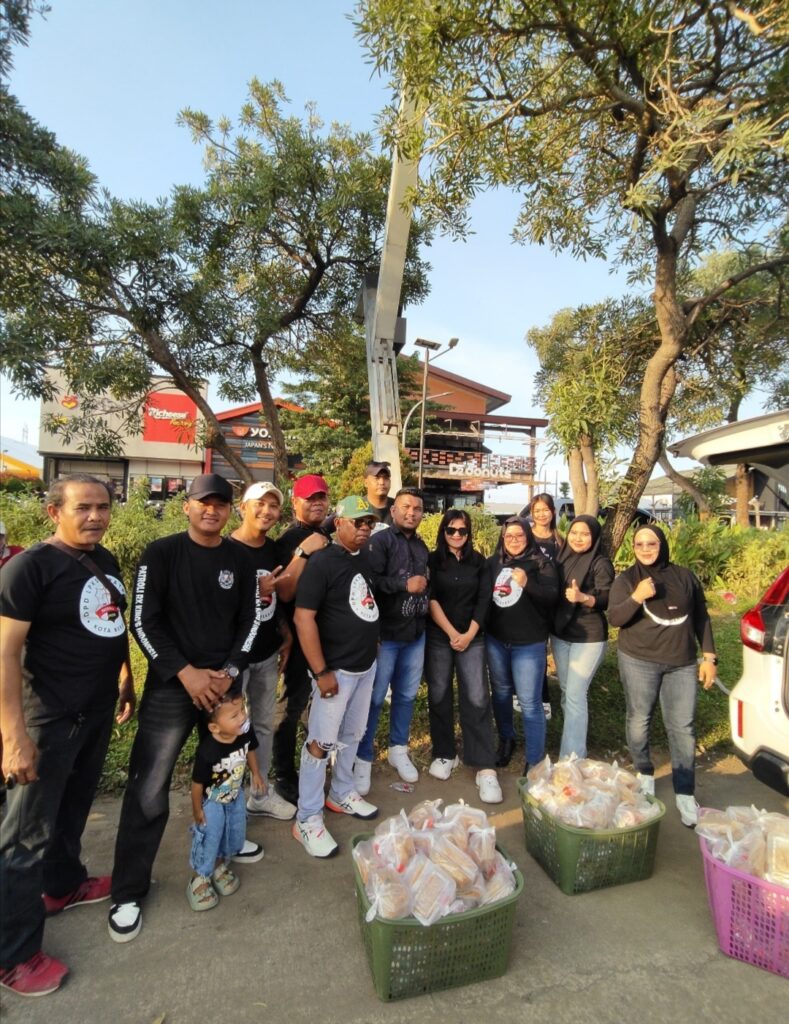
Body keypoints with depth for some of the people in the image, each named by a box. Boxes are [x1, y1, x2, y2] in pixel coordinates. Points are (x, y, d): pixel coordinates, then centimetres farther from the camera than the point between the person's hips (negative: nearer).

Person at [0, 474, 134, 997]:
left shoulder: (106, 561, 5)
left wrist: (126, 683, 18)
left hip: (98, 711, 7)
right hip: (50, 718, -7)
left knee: (74, 808, 24)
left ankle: (63, 884, 46)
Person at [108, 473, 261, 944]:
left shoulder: (240, 559, 3)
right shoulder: (161, 553, -7)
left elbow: (250, 618, 6)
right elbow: (143, 622, -10)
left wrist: (231, 671, -6)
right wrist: (185, 672, -15)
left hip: (225, 683, 4)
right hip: (171, 685, -3)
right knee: (149, 790, 0)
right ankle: (129, 891, 19)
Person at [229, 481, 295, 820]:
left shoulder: (274, 550, 5)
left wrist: (287, 637, 8)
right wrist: (257, 592, -26)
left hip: (267, 654, 7)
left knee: (264, 725, 19)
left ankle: (261, 794, 37)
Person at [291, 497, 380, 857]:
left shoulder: (365, 559, 6)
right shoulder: (322, 563, -17)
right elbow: (303, 618, -21)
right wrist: (321, 672, -21)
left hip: (366, 665, 8)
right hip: (336, 668, -7)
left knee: (352, 735, 20)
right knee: (321, 741, 3)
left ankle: (342, 794, 39)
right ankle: (307, 819, 18)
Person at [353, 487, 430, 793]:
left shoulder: (422, 546, 14)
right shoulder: (380, 541, -9)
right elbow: (369, 581, -22)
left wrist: (424, 585, 8)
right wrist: (405, 585, -18)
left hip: (416, 633, 6)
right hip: (385, 633, -6)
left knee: (406, 695, 16)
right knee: (374, 698, 3)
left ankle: (398, 750, 34)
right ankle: (363, 759, 20)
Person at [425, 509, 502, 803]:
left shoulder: (479, 562, 6)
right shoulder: (433, 561, 0)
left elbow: (484, 600, 2)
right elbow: (431, 599, -7)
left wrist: (469, 634, -7)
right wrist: (452, 633, -11)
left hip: (472, 638, 1)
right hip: (438, 637, 0)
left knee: (477, 699, -5)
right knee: (439, 696, 7)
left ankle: (485, 768, 1)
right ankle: (444, 754, 25)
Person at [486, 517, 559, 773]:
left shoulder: (541, 564, -6)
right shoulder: (492, 563, 3)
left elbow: (552, 597, -15)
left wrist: (527, 584, -30)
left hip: (529, 644, -4)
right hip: (495, 640, 4)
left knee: (530, 702, 0)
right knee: (501, 692, 19)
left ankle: (535, 761, 12)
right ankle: (506, 739, 40)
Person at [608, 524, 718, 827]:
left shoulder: (684, 576, 5)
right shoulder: (626, 579, -1)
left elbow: (701, 617, 11)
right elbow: (614, 618, -10)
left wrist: (709, 656, 7)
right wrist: (637, 597, -25)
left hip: (682, 663, 2)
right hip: (639, 661, -1)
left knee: (682, 727, 1)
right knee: (639, 720, 8)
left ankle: (685, 794, 11)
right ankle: (644, 774, 30)